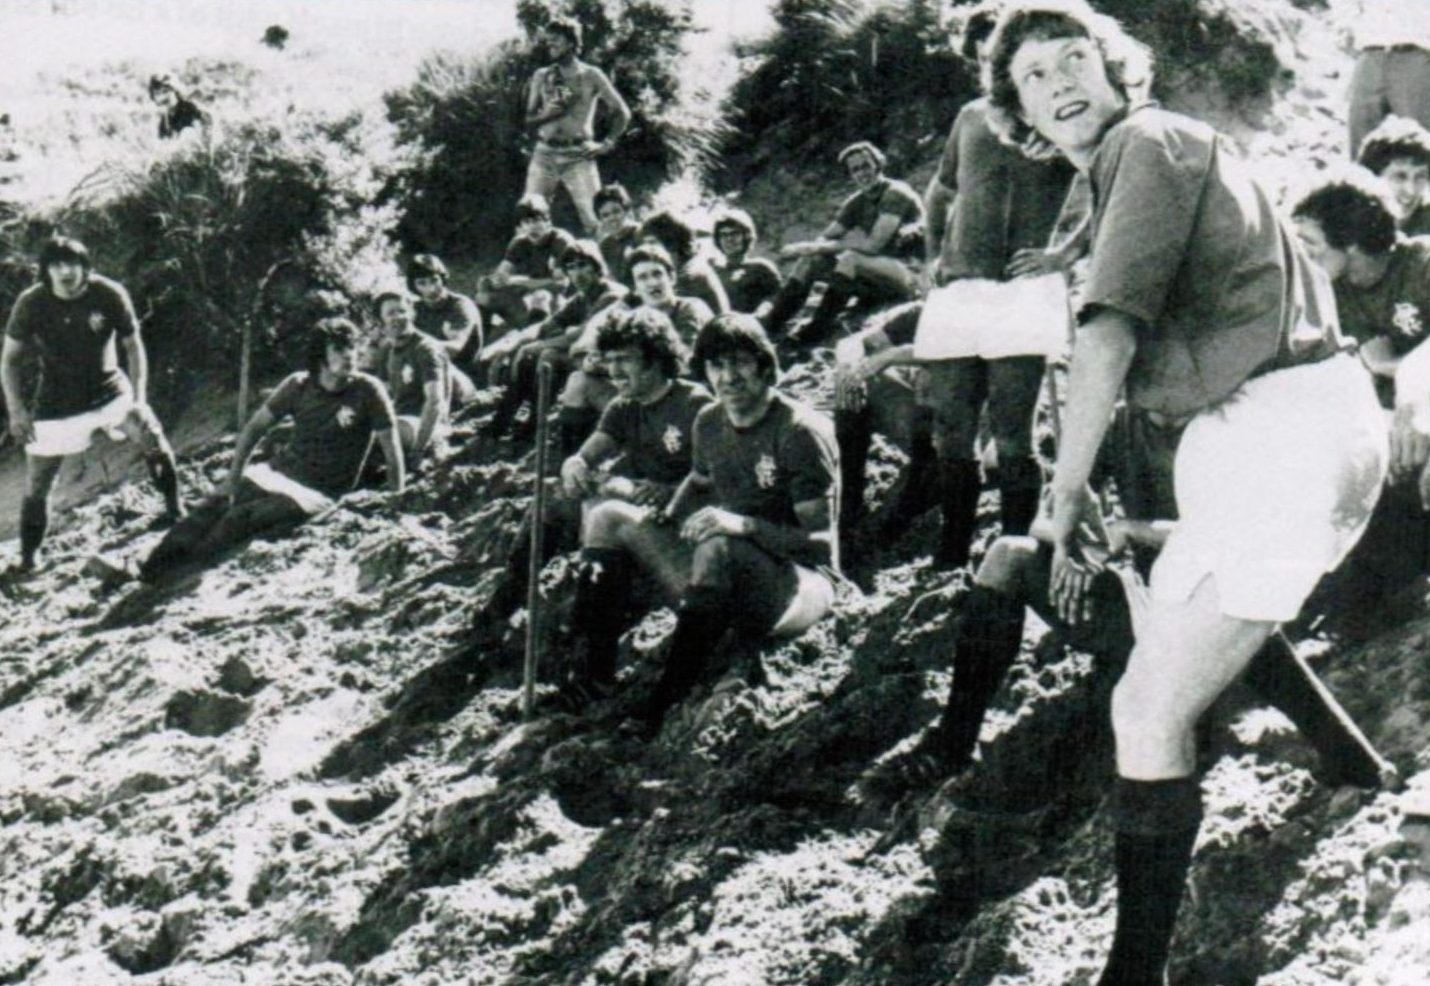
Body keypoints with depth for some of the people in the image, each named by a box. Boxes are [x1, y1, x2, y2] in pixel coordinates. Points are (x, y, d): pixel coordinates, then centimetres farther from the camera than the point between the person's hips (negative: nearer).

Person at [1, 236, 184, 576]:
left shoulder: (109, 294, -17)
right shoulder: (31, 304, -16)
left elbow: (133, 346, -4)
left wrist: (138, 397, -12)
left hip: (108, 391, 0)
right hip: (56, 404, 0)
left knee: (152, 438, -20)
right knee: (36, 485, 1)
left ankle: (175, 510, 3)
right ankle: (28, 557, 20)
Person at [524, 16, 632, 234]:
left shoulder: (591, 76, 4)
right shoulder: (542, 76, 13)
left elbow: (622, 112, 7)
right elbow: (529, 119, 15)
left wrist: (607, 144, -3)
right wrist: (547, 114, -7)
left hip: (578, 155, -3)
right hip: (544, 153, 3)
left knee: (595, 220, -11)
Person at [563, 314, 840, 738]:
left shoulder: (800, 431, -16)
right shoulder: (710, 423, 5)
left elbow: (820, 539, -20)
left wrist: (744, 524, -35)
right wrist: (663, 522, 4)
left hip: (802, 585, -8)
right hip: (726, 582, 8)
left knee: (718, 547, -40)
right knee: (609, 519, 4)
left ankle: (660, 709, -36)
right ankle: (592, 670, -9)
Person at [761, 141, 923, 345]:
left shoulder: (895, 194, -12)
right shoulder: (857, 202, 12)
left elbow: (873, 245, -20)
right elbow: (824, 239, 6)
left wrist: (826, 246, -16)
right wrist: (806, 247, -17)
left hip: (908, 276, -8)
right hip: (873, 280, 8)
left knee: (850, 258, -33)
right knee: (810, 259, -5)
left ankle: (813, 336, -33)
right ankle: (769, 327, -12)